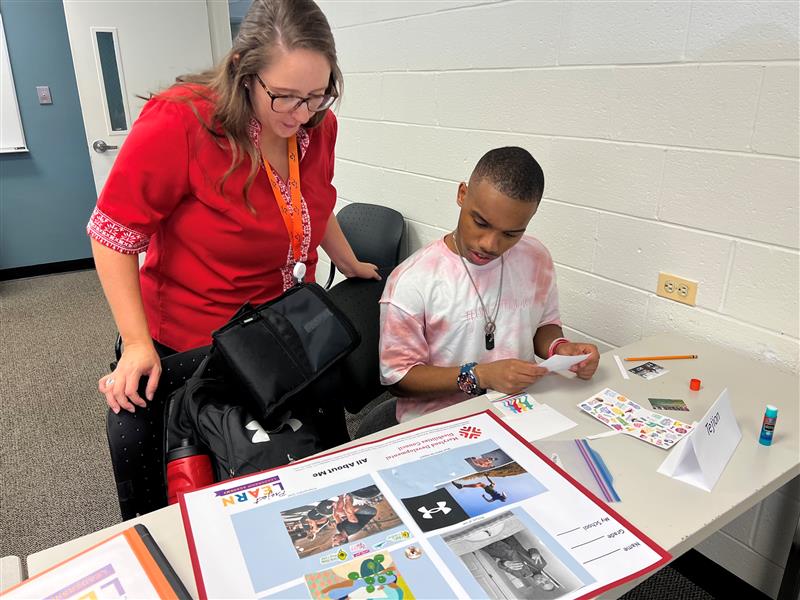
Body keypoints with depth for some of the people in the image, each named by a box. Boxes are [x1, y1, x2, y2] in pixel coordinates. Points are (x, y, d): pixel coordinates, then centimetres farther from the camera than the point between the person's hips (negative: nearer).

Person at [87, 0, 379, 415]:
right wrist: (137, 344, -21)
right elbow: (114, 232, -17)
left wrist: (351, 266, 19)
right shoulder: (179, 123, -24)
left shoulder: (318, 125, -7)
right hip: (191, 346, -5)